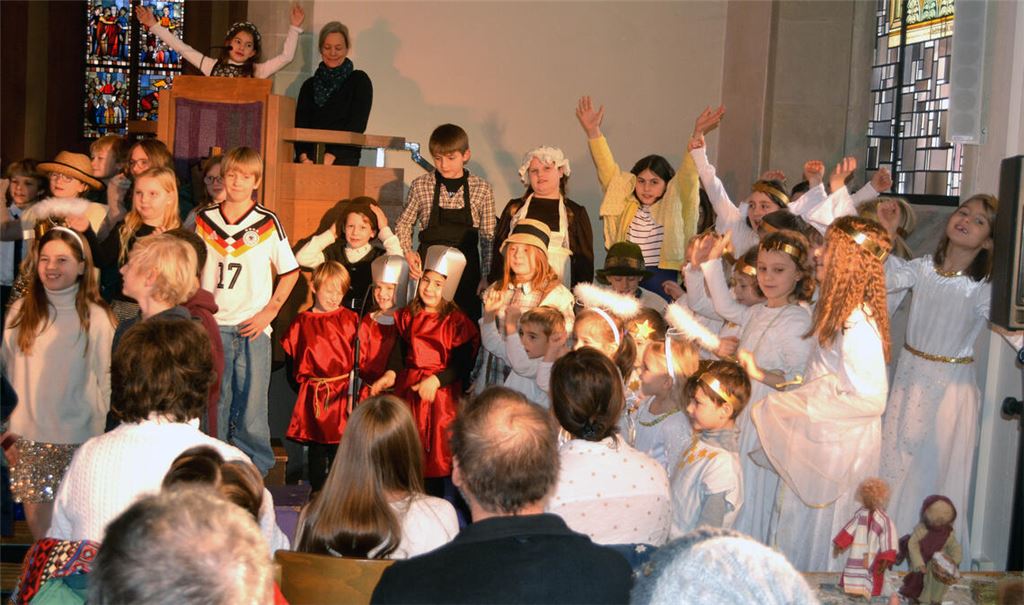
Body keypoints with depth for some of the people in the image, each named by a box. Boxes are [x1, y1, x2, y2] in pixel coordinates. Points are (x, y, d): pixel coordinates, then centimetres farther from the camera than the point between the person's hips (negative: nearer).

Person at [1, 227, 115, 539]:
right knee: (36, 508, 8)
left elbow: (106, 381, -2)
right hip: (28, 436, 3)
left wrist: (101, 438, -2)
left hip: (78, 440, -3)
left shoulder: (96, 318, -5)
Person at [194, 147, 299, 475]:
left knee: (251, 404, 3)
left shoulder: (267, 222, -2)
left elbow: (290, 272, 4)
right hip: (212, 324, 2)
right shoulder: (204, 220, 5)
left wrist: (270, 311, -4)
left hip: (252, 327, -2)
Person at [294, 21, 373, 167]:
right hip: (310, 157, 3)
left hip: (343, 158, -3)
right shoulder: (310, 85, 20)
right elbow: (300, 124, 11)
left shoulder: (359, 80, 8)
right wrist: (303, 156, -8)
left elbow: (357, 125, -2)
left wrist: (332, 155, -14)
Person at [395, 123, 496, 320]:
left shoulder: (482, 190, 1)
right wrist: (408, 253, -5)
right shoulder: (420, 186, 2)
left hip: (467, 274, 0)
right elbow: (403, 225, 12)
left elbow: (488, 238, 4)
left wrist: (486, 277, -1)